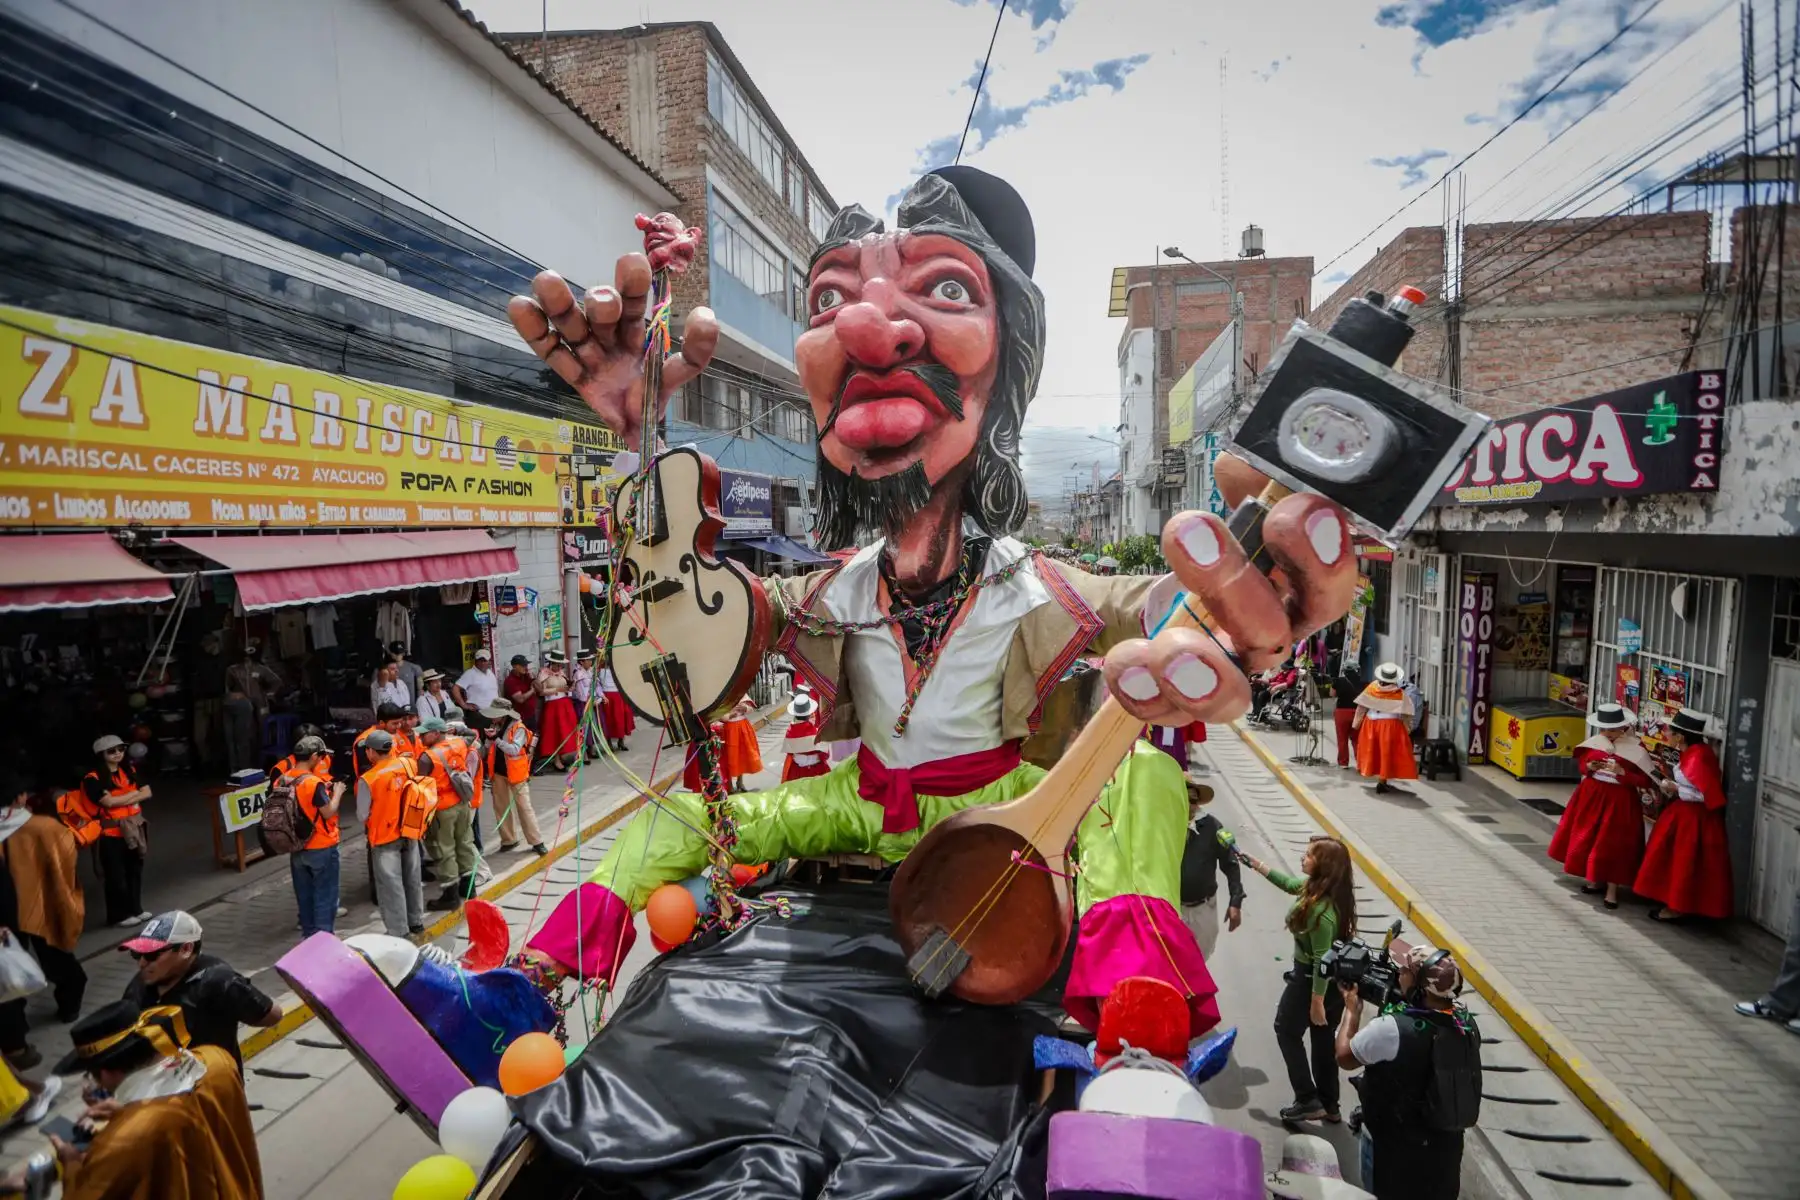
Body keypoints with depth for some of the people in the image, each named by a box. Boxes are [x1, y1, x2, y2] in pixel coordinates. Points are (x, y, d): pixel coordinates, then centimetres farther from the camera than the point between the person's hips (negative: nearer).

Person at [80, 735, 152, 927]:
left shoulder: (131, 769, 6)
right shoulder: (93, 778, -13)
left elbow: (147, 793, 0)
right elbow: (108, 801, -22)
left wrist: (121, 799, -13)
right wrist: (134, 793, -9)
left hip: (134, 828, 5)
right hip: (111, 832, -5)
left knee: (135, 870, 14)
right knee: (115, 875, 2)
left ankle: (136, 908, 26)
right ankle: (119, 915, 13)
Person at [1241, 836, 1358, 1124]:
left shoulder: (1320, 910, -32)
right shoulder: (1315, 886, -6)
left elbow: (1322, 960, -27)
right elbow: (1290, 883, 15)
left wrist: (1316, 1002, -19)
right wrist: (1257, 865, 14)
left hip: (1311, 978, -8)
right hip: (1336, 978, 8)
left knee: (1287, 1031, 12)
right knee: (1323, 1037, 21)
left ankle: (1308, 1101, 15)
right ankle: (1329, 1105, 33)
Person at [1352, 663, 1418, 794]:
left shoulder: (1371, 688, -4)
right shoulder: (1399, 694, -11)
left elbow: (1361, 707, 2)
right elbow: (1405, 714, -9)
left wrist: (1356, 723, 12)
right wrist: (1408, 729, 5)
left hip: (1371, 723, 3)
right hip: (1391, 724, -3)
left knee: (1374, 751, 17)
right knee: (1387, 752, 4)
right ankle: (1382, 781, 4)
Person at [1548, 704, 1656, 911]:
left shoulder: (1636, 748, -14)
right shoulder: (1594, 742, -2)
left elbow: (1647, 781, -14)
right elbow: (1580, 763, 11)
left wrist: (1622, 772, -25)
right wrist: (1589, 767, -11)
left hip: (1620, 801, -5)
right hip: (1592, 796, 5)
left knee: (1614, 844, 0)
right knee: (1588, 838, 13)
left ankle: (1612, 889, 12)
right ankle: (1595, 880, 31)